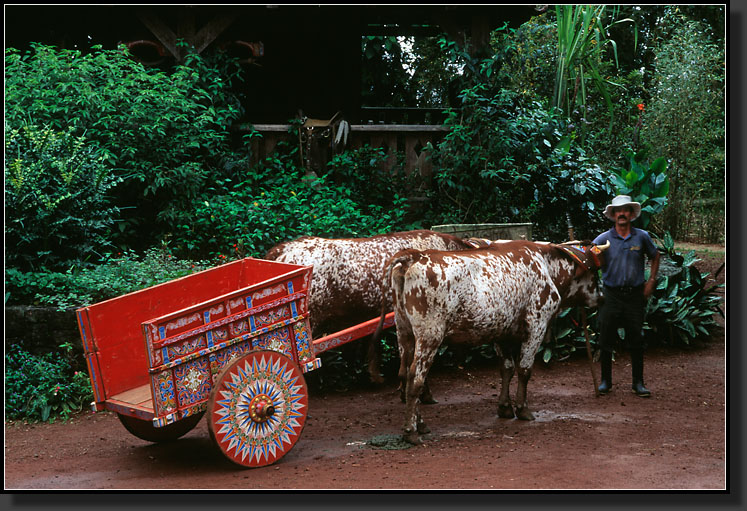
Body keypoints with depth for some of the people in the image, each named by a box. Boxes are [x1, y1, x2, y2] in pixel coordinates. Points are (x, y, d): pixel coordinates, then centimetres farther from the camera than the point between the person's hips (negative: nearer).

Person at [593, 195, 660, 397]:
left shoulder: (642, 237, 4)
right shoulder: (603, 239, 0)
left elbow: (654, 256, 19)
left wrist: (651, 281, 10)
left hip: (635, 295, 1)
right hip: (611, 295, -1)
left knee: (636, 340, 4)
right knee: (606, 339, 2)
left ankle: (638, 382, 14)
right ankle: (605, 381, 15)